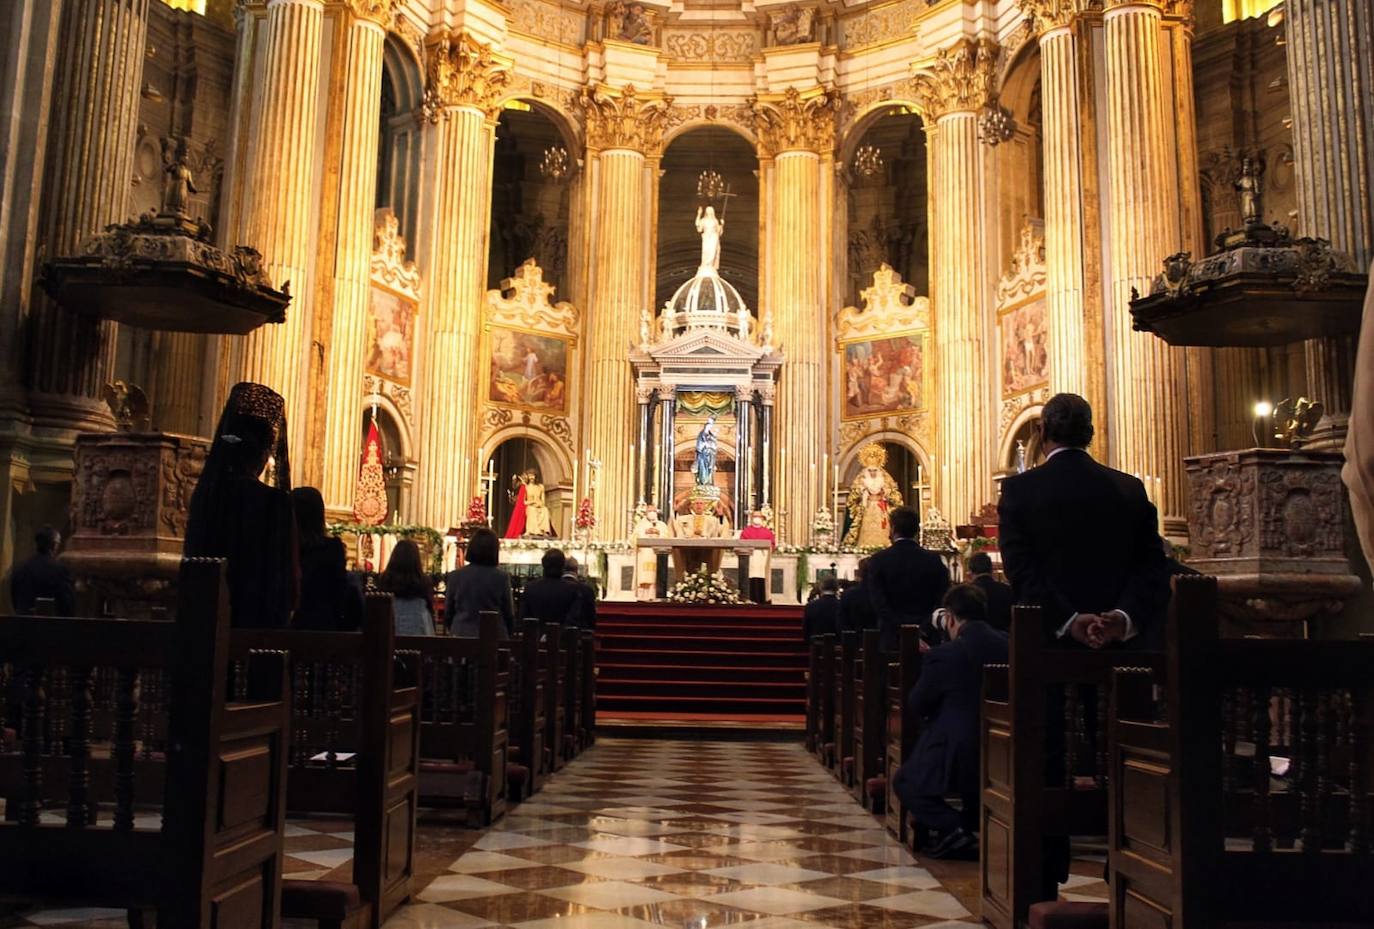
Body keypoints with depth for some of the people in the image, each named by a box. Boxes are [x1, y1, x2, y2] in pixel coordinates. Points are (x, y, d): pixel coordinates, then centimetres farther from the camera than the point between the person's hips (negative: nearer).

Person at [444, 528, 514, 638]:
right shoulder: (502, 578, -6)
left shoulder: (455, 576, -1)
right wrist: (506, 636, 16)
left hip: (462, 634, 2)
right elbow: (509, 614, 1)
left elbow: (447, 613, 7)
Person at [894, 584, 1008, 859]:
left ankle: (952, 828, -3)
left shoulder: (943, 655, -19)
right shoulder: (1008, 644, -4)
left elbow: (915, 706, -5)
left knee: (905, 782, 19)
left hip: (955, 759, -6)